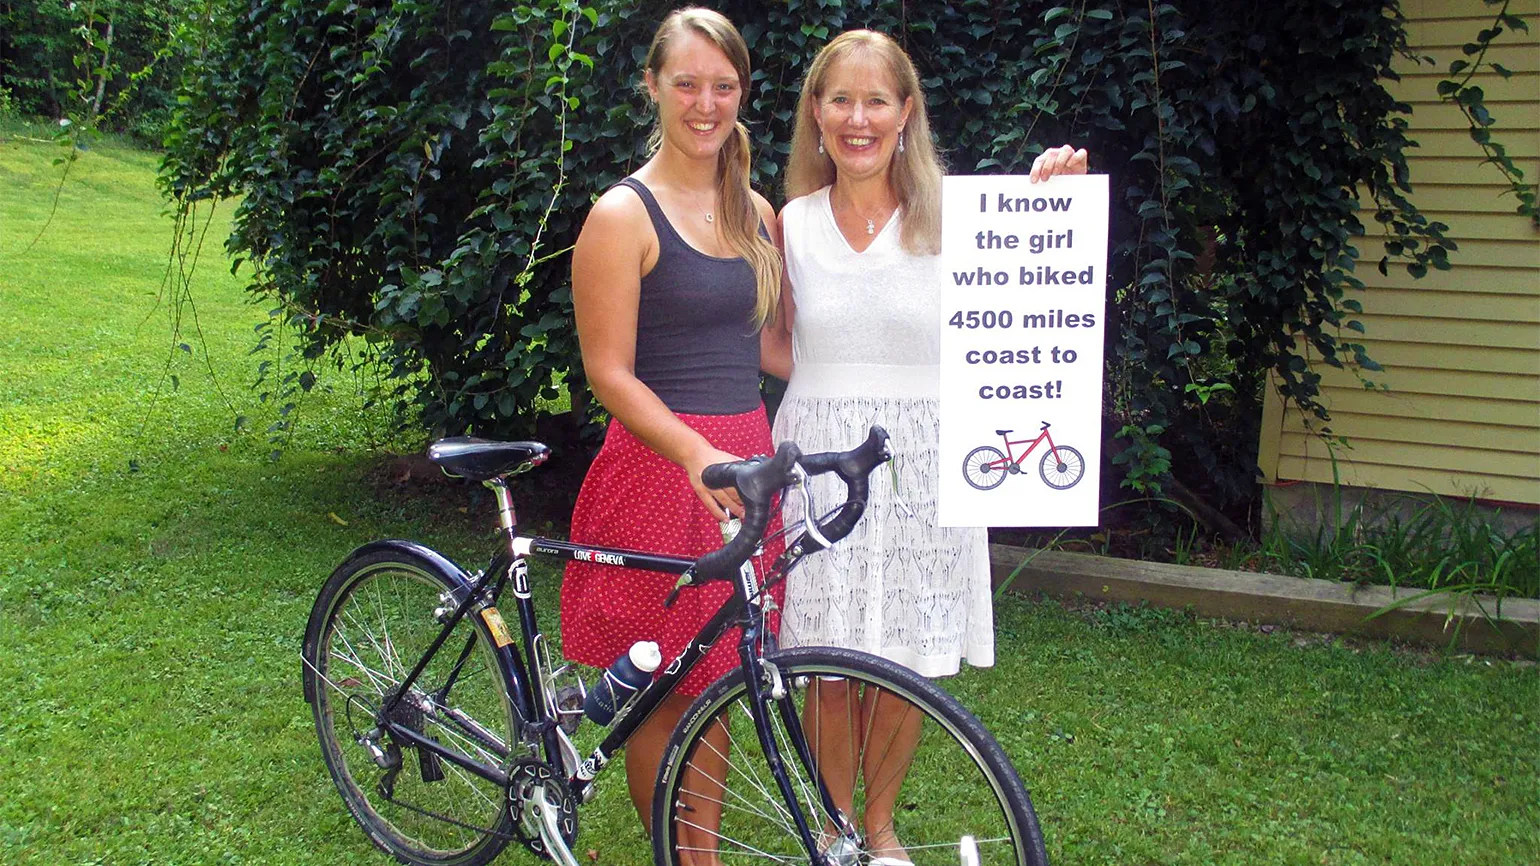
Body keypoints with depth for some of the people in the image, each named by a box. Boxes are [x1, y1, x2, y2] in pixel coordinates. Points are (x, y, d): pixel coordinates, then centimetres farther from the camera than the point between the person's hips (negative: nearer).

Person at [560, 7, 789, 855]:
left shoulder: (754, 212, 13)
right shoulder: (624, 214, -7)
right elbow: (610, 375, -13)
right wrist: (696, 454, -27)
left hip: (742, 462, 6)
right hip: (660, 465, -6)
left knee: (716, 683, 11)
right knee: (663, 692, 3)